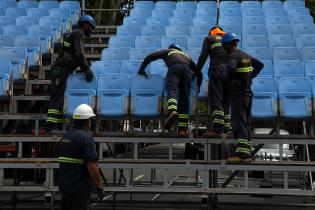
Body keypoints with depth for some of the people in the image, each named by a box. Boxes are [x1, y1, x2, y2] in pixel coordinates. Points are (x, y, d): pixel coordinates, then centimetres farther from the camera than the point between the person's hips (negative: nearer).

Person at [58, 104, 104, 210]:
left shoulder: (65, 137, 11)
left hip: (65, 186, 8)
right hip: (80, 189, -8)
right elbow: (92, 165, -21)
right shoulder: (86, 138, -16)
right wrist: (99, 187, -14)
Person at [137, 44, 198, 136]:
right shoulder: (185, 55, 43)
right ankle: (182, 129, -8)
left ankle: (172, 111, -54)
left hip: (175, 67, -3)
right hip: (187, 69, 3)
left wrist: (142, 69, 31)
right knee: (184, 97, -1)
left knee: (172, 90, -21)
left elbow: (150, 56, 24)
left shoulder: (168, 51, 34)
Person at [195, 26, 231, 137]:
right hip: (230, 72, 5)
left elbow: (203, 56, 2)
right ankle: (226, 127, 12)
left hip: (217, 70, -5)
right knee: (226, 101, 12)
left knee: (216, 100, -10)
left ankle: (217, 128, -20)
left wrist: (197, 70, 8)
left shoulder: (209, 39, 14)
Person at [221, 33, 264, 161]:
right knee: (246, 123, 11)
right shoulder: (246, 56, 15)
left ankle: (241, 153, -16)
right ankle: (247, 152, 13)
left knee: (238, 123, -10)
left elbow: (231, 68, -34)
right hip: (248, 93, 9)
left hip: (238, 94, -9)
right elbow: (260, 65, 26)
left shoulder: (233, 56, -12)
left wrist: (229, 81, -16)